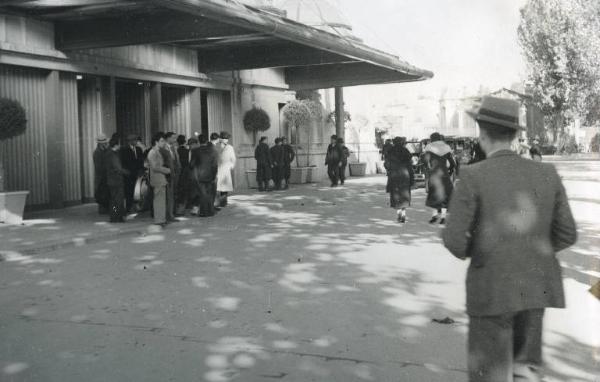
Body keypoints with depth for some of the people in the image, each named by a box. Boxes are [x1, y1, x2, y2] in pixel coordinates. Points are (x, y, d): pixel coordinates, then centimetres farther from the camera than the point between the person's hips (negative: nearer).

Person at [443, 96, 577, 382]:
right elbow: (567, 235, 4)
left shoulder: (473, 177, -13)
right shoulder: (546, 174, 0)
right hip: (535, 287, 5)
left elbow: (454, 240, -15)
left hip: (492, 290, -4)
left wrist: (466, 251, 8)